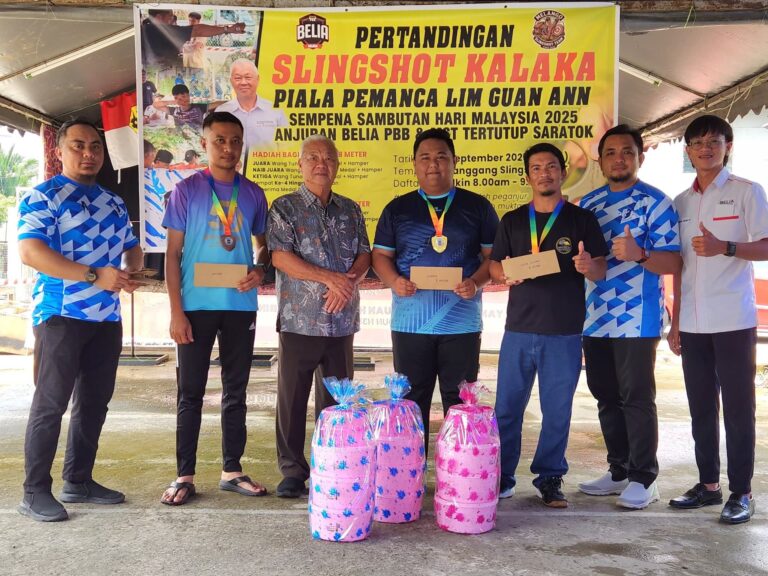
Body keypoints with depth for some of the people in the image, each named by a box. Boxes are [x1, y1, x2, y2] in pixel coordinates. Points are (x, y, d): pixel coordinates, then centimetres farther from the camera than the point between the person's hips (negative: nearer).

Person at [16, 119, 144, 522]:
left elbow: (131, 248, 21)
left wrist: (132, 268, -4)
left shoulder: (113, 202, 16)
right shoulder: (43, 197, -4)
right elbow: (30, 251, -17)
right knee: (50, 403, -2)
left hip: (107, 318, 7)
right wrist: (94, 275, -24)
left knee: (95, 401, 11)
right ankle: (35, 492, 8)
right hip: (61, 315, -7)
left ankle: (78, 481, 23)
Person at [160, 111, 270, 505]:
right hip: (197, 306, -3)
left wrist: (260, 270, -8)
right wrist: (176, 311, -9)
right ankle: (184, 476, 15)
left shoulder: (253, 194, 7)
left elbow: (264, 245, 16)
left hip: (241, 306, 3)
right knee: (191, 393, 4)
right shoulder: (186, 191, -1)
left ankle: (232, 471, 21)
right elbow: (173, 254, -2)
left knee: (235, 392, 10)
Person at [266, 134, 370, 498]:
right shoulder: (284, 208, 0)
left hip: (342, 319, 4)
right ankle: (292, 471, 15)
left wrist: (347, 281, -13)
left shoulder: (350, 210, 13)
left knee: (338, 399, 11)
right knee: (292, 399, 3)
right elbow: (281, 258, -10)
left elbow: (364, 255, 8)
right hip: (299, 319, -3)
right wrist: (330, 277, -16)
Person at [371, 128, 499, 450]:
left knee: (460, 402, 6)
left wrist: (476, 282, -14)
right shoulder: (397, 209, 10)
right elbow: (380, 255, 9)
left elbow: (494, 255, 6)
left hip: (462, 322, -1)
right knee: (411, 401, 8)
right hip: (410, 321, 1)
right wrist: (394, 281, -11)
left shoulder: (477, 207, 7)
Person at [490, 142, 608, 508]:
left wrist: (588, 266, -21)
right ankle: (502, 477, 19)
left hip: (564, 333, -1)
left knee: (557, 411, 5)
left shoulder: (582, 220, 5)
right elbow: (494, 266, 10)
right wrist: (506, 275, -13)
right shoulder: (512, 221, 10)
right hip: (519, 330, 2)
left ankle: (549, 479, 20)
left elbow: (601, 271, 2)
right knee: (506, 408, 6)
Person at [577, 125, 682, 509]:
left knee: (637, 399, -1)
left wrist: (639, 255, -28)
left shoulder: (655, 202, -4)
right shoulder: (588, 203, 12)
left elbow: (674, 263, -10)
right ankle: (619, 471, 25)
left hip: (637, 321, -6)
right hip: (595, 320, 6)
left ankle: (643, 479, 12)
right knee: (606, 398, 12)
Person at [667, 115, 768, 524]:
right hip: (692, 323, 5)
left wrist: (725, 247, -21)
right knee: (701, 408, 10)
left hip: (733, 320, -5)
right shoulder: (681, 202, 14)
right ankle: (708, 484, 21)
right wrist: (675, 322, 11)